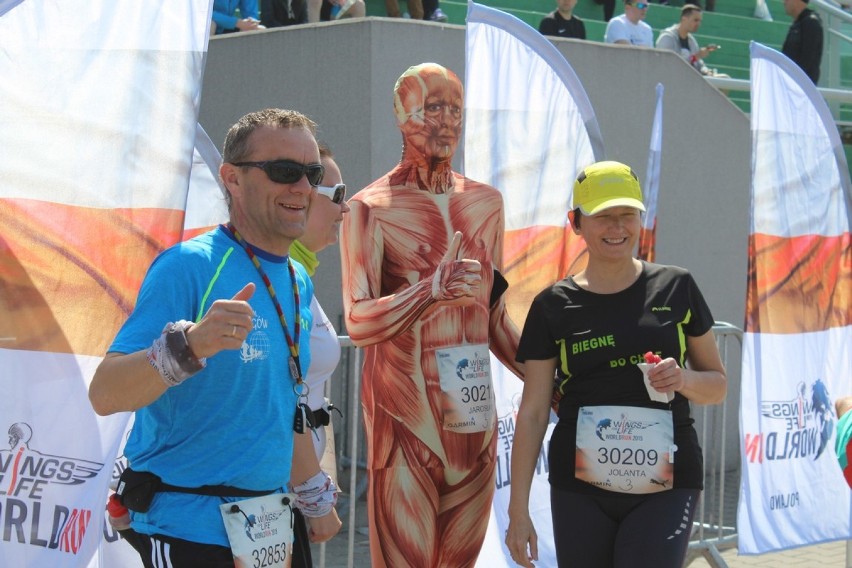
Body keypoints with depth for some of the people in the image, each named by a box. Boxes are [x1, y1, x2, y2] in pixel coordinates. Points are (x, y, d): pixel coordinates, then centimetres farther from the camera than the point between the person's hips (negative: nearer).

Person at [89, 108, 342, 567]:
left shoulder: (299, 284, 8)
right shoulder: (190, 265, -16)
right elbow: (104, 396, -24)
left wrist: (315, 497, 23)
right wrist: (190, 346, -39)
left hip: (266, 525, 8)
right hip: (189, 528, -8)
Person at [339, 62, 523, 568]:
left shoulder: (487, 202, 12)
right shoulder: (372, 207, -6)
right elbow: (357, 322, -16)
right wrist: (430, 291, -31)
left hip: (474, 408, 6)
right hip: (405, 408, -5)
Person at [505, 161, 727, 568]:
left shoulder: (675, 289, 5)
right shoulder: (554, 306, 4)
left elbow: (717, 384, 13)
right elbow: (532, 413, 4)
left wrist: (684, 379, -11)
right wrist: (518, 510, 0)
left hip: (664, 487, -1)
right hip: (580, 491, 1)